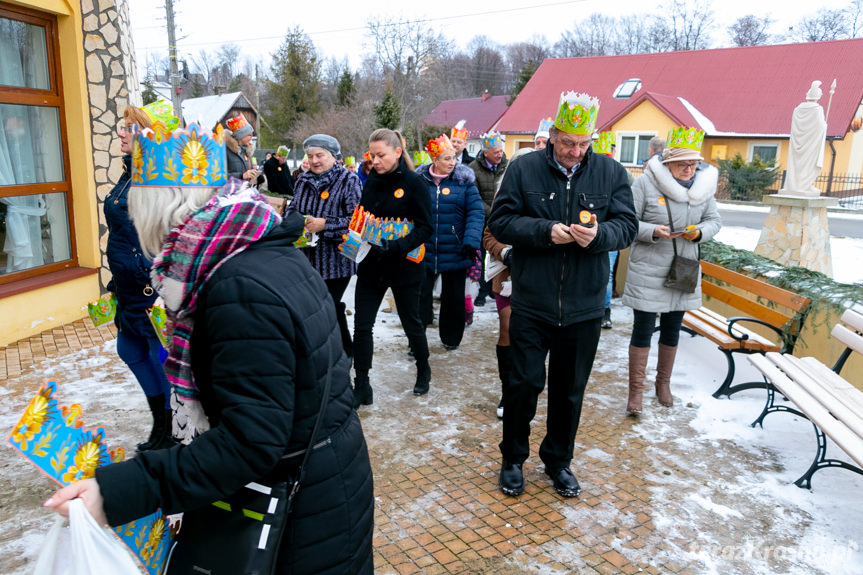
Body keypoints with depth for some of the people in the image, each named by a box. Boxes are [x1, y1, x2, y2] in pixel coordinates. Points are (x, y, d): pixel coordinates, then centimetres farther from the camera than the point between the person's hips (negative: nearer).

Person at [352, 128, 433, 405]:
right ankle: (361, 387, 14)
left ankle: (423, 370, 38)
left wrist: (396, 246, -27)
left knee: (411, 322, 13)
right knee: (361, 326, 2)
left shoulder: (414, 183, -11)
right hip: (371, 265, 4)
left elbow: (425, 228, -14)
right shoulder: (371, 181, 4)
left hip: (404, 266, -4)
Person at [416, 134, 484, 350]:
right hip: (425, 251, 1)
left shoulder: (464, 181, -2)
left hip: (455, 252, 0)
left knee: (454, 297, 13)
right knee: (420, 296, 3)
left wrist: (471, 241, -18)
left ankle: (450, 338, 32)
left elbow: (476, 213, -7)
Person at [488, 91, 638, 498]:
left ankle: (558, 460, 36)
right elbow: (500, 221, -4)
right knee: (524, 383, 5)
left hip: (583, 308, 2)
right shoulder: (524, 168, -2)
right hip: (531, 304, -2)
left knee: (570, 390, 14)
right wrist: (545, 231, -19)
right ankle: (513, 457, 28)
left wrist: (599, 234, -20)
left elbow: (627, 226, 3)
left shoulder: (611, 172, 3)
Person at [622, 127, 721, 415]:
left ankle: (663, 382, 35)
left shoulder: (703, 184, 1)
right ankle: (636, 390, 11)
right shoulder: (646, 182, -13)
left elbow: (714, 220, 9)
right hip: (648, 269, -5)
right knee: (643, 330, -2)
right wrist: (653, 231, -26)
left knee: (672, 329, 16)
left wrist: (699, 232, -12)